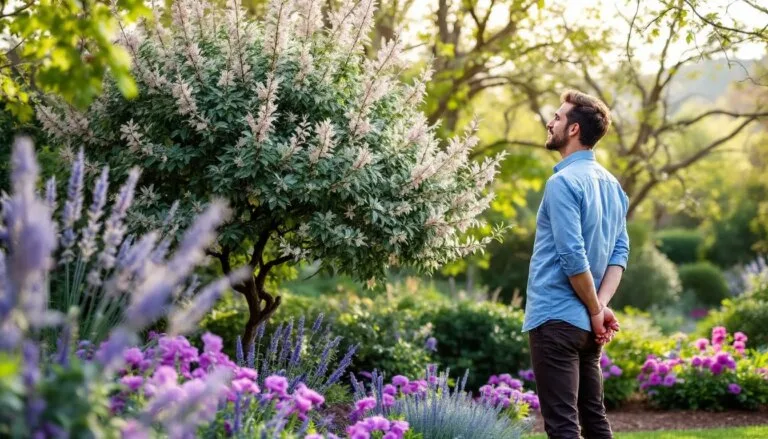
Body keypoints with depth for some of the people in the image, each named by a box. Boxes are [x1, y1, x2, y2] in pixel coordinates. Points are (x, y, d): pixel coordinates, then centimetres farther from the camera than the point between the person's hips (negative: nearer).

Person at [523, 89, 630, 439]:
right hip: (587, 322, 9)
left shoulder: (564, 182, -14)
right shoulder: (611, 183, 13)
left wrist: (596, 310, -10)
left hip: (556, 318, -9)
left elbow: (573, 257, -20)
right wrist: (601, 305, -2)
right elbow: (620, 251, 10)